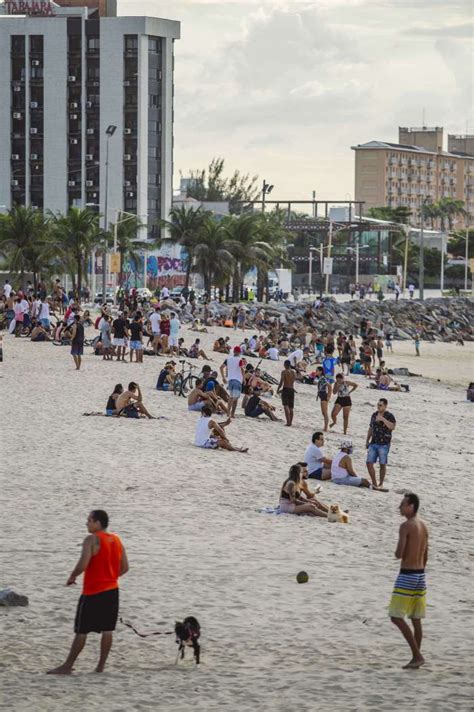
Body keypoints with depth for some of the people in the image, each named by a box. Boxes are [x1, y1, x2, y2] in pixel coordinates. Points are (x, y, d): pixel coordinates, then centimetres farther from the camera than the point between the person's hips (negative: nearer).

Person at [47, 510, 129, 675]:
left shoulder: (92, 540, -14)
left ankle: (67, 666, 4)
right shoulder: (117, 540, 8)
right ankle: (100, 666, 8)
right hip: (112, 590, 7)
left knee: (81, 630, -1)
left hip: (92, 593, -7)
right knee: (107, 629, 6)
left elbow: (83, 565, -21)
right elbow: (124, 567, 11)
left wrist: (72, 577, -5)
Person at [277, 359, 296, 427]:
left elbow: (281, 382, -12)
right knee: (291, 407, 12)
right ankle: (290, 422, 13)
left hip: (286, 389, -6)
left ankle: (288, 422, -25)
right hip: (292, 390, 6)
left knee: (286, 406, -12)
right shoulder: (293, 372, 12)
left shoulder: (284, 372, -7)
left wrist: (278, 389, 3)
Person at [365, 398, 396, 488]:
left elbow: (392, 427, -21)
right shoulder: (374, 415, 13)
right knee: (369, 463, -2)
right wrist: (367, 441, 18)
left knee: (382, 464, -1)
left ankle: (380, 484, 9)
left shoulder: (389, 416, -5)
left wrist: (383, 419, -24)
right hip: (373, 443, 6)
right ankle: (374, 483, 7)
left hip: (384, 444, -6)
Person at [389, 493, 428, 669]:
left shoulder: (406, 526, -15)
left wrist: (397, 553, 3)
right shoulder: (423, 526, 11)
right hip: (420, 574, 8)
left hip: (407, 575, -8)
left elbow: (399, 554, -20)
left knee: (396, 617, -5)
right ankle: (416, 658, 14)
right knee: (415, 619, 12)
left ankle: (417, 655, -12)